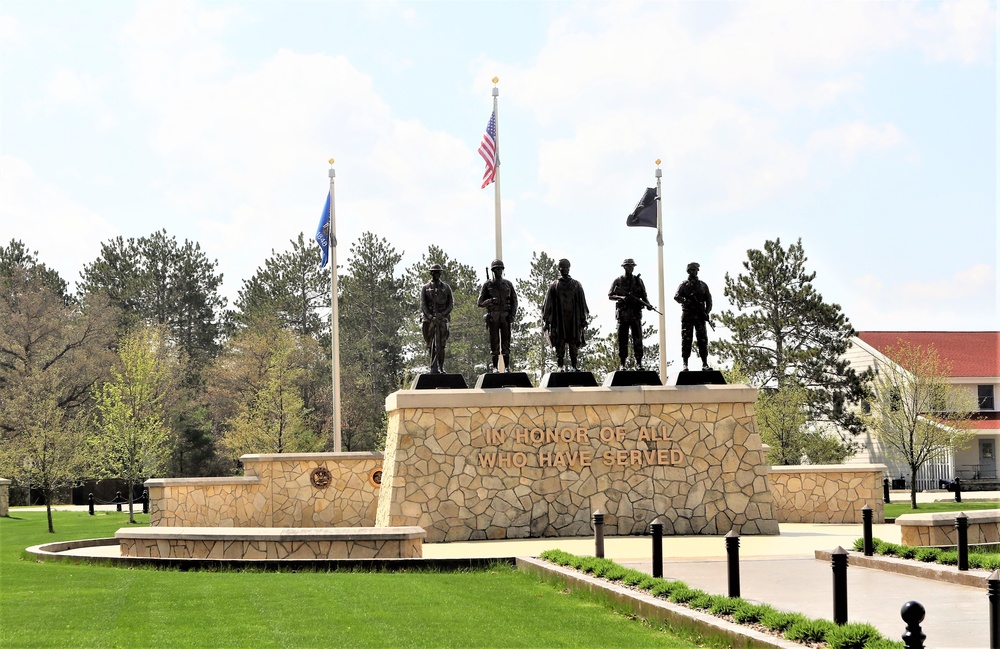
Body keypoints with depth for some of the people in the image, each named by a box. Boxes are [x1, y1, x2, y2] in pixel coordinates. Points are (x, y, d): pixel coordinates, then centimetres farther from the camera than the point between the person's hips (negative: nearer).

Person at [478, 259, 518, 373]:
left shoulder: (508, 284, 11)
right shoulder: (487, 285, 6)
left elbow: (514, 300, 11)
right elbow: (480, 302, 5)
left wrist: (513, 314, -4)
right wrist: (490, 301, -15)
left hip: (505, 317, 1)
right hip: (493, 317, -1)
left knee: (506, 342, -2)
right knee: (494, 343, -2)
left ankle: (507, 367, 1)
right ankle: (495, 367, 1)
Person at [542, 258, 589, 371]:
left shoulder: (576, 285, 11)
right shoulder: (554, 286, 7)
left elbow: (581, 303, 12)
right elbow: (548, 304, 6)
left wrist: (583, 318, 7)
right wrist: (546, 320, 1)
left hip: (573, 319, 1)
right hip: (559, 319, -1)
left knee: (574, 343, 1)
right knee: (560, 343, -3)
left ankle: (574, 365, 6)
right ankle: (560, 365, 0)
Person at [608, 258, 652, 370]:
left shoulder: (638, 281, 12)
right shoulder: (618, 281, 6)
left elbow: (644, 296, 13)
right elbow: (610, 296, 3)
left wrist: (647, 304, -8)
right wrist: (621, 297, -15)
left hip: (636, 314, 1)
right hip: (622, 314, -1)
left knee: (637, 339, -4)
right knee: (622, 340, 0)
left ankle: (638, 363, -2)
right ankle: (622, 364, 3)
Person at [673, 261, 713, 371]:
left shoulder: (703, 285, 14)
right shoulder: (684, 285, 7)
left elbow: (709, 300, 13)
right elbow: (676, 297, -5)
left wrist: (706, 312, -3)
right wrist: (686, 301, -24)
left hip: (700, 316, 2)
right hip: (687, 315, -2)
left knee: (703, 339, -3)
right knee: (686, 339, -4)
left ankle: (705, 364, -2)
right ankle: (685, 364, -3)